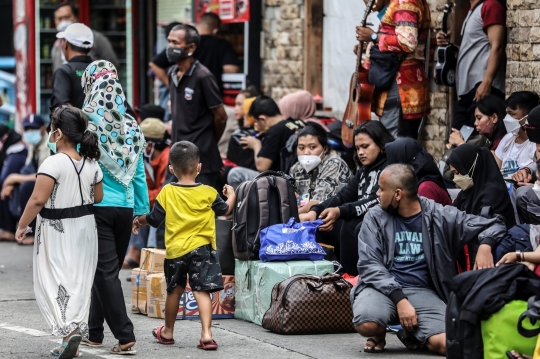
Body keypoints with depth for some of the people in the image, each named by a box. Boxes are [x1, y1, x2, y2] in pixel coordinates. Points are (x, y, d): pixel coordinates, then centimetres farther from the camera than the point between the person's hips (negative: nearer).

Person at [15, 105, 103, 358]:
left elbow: (38, 200, -22)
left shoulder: (54, 163, -19)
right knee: (79, 285, 11)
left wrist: (22, 226, -11)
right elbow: (98, 197, 11)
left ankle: (69, 331, -21)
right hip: (85, 228, 7)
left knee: (52, 282, 0)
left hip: (57, 232, -7)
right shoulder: (91, 164, 2)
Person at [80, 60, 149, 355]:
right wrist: (143, 207, 17)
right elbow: (139, 171, 10)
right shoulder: (129, 125, 4)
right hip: (124, 207, 5)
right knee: (106, 270, 15)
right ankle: (94, 333, 23)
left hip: (97, 205, -5)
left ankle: (125, 336, -8)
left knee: (106, 270, -2)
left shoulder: (85, 122, -10)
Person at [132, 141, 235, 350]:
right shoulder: (208, 193, -4)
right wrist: (231, 195, 32)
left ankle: (167, 331, 33)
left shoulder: (166, 193, -4)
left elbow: (154, 219, 2)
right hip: (202, 247, -1)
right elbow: (225, 210, 11)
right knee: (202, 291, -5)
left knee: (174, 290, 18)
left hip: (175, 249, 1)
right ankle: (206, 333, -16)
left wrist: (138, 221, 23)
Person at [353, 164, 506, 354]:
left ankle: (410, 333, 7)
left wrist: (485, 245, -17)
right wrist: (399, 299, -21)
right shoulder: (375, 218, 4)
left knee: (447, 344, -28)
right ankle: (379, 334, 4)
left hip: (422, 292, 0)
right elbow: (370, 265, -7)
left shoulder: (439, 216, 3)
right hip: (384, 286, 0)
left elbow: (494, 225, 8)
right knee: (367, 323, -36)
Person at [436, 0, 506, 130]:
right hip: (467, 90, 10)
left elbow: (497, 47, -15)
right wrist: (448, 45, 11)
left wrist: (487, 82, -24)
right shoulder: (473, 12, 24)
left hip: (482, 88, -10)